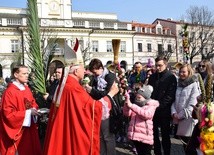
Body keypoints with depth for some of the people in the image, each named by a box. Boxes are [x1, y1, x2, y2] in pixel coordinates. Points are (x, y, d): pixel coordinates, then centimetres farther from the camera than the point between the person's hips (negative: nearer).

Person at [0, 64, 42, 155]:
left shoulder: (26, 89, 7)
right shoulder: (10, 92, -18)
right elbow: (8, 113, -20)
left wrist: (34, 109, -4)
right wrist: (28, 112, -20)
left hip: (29, 126, 7)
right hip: (18, 130, -7)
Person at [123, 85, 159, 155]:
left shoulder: (152, 105, -5)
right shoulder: (136, 104, 15)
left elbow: (146, 114, -25)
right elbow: (127, 113, 6)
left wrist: (131, 106, -29)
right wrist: (127, 101, -12)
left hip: (145, 137, -6)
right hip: (136, 135, 6)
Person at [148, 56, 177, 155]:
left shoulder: (171, 77, -5)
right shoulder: (152, 77, 11)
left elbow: (170, 95, -12)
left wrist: (159, 105, -17)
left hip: (164, 111, -4)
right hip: (153, 110, 5)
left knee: (165, 135, 6)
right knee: (154, 134, 11)